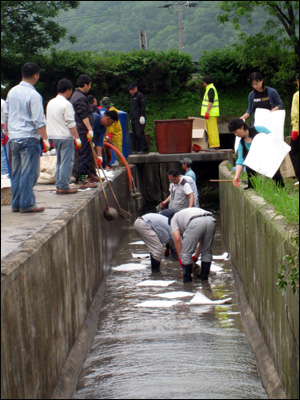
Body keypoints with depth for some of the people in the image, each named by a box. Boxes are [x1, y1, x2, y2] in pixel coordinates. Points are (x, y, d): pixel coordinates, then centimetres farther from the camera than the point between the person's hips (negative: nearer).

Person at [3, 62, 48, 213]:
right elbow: (39, 121, -15)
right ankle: (27, 204, -2)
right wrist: (45, 138, -9)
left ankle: (16, 203, 16)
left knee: (16, 172, 13)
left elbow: (6, 115, 18)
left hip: (13, 138, 7)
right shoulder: (33, 95, -13)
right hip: (29, 138, -7)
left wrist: (6, 130, 29)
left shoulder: (12, 92, 9)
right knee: (29, 172, -2)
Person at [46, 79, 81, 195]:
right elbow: (71, 124, -17)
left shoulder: (50, 103, 12)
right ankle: (64, 187, -6)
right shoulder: (66, 104, -14)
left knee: (60, 162, 16)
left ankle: (59, 185, 16)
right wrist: (77, 138, -14)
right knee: (67, 162, -5)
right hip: (65, 137, -8)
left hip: (54, 136, 9)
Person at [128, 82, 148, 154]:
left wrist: (142, 116, -17)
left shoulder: (140, 95, -4)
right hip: (133, 118, 9)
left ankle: (144, 149, -13)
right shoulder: (132, 97, 23)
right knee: (135, 134, 7)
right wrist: (131, 117, 22)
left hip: (139, 118, -9)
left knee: (140, 134, -13)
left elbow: (143, 106, -11)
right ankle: (136, 150, 10)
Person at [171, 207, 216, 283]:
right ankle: (204, 277, 32)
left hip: (196, 222, -6)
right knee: (207, 252, 25)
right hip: (211, 220, 6)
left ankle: (187, 279, 17)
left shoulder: (174, 219, 30)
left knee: (186, 254, 11)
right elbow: (202, 239, 44)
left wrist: (180, 257, 18)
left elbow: (177, 238, 12)